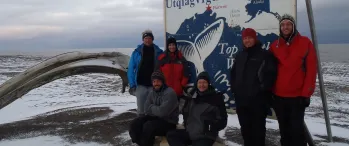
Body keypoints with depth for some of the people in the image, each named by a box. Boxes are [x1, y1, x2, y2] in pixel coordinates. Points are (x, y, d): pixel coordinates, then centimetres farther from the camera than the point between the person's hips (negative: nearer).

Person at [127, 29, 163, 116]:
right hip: (141, 85, 0)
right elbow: (131, 69, 1)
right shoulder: (137, 52, 0)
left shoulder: (158, 52, 0)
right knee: (141, 110, 9)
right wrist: (132, 85, -5)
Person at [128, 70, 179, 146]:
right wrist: (155, 109, -17)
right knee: (135, 124, -9)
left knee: (148, 127, -31)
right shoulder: (152, 92, 7)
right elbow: (147, 109, 0)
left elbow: (162, 112, -27)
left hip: (168, 123, -8)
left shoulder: (170, 93, -19)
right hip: (155, 118, 8)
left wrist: (151, 108, -8)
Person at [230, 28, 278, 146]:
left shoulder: (265, 55, -4)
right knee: (245, 128, 15)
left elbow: (271, 74, -12)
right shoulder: (239, 56, 16)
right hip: (241, 99, 6)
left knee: (258, 128, 1)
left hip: (258, 100, -6)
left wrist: (262, 89, -16)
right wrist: (234, 88, 10)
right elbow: (233, 74, 21)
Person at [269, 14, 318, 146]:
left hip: (297, 96, -3)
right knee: (284, 129, 14)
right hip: (278, 96, 3)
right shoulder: (274, 46, 5)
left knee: (296, 129, 1)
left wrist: (306, 94, -10)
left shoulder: (305, 43, -3)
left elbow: (311, 70, -6)